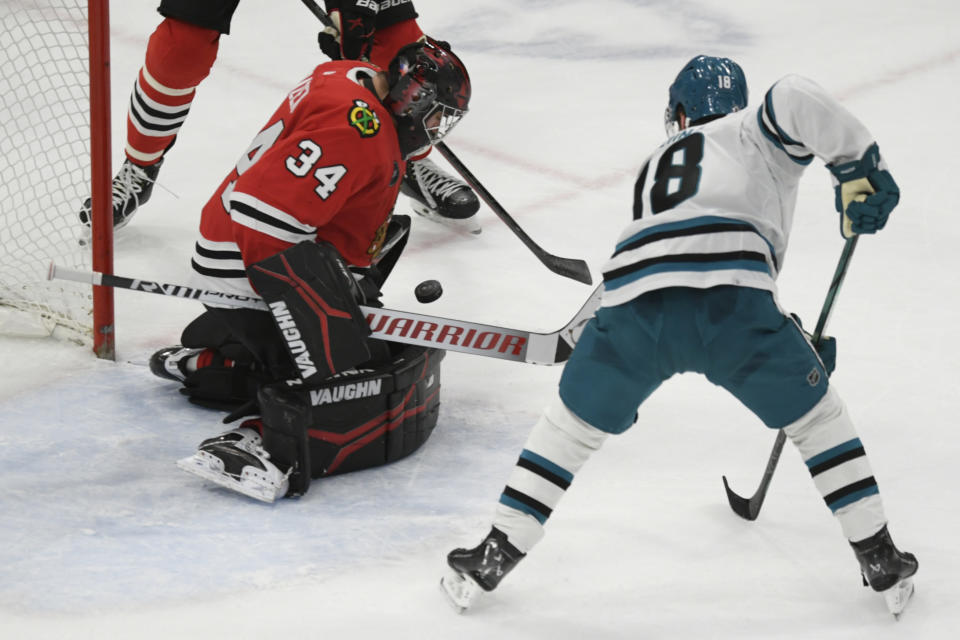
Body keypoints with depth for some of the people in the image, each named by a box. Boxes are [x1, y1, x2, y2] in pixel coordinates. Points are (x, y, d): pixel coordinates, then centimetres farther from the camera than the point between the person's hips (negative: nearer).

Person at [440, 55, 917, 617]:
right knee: (818, 416, 20)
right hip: (731, 295, -3)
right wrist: (859, 165, 9)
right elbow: (796, 99, 2)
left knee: (572, 423, 25)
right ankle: (880, 561, 22)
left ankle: (493, 559, 26)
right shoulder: (755, 131, 27)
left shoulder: (658, 165, 42)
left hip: (634, 302, 3)